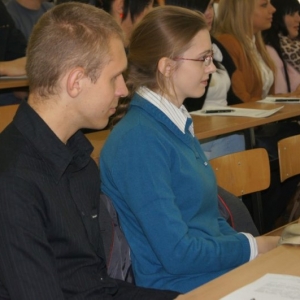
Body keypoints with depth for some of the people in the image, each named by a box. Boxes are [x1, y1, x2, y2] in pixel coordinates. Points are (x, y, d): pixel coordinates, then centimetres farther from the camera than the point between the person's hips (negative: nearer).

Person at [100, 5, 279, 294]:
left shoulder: (178, 124, 9)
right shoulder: (138, 141, -18)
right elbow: (178, 254, -20)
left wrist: (269, 245, 2)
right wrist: (254, 247, -7)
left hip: (220, 269, 8)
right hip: (180, 286, -8)